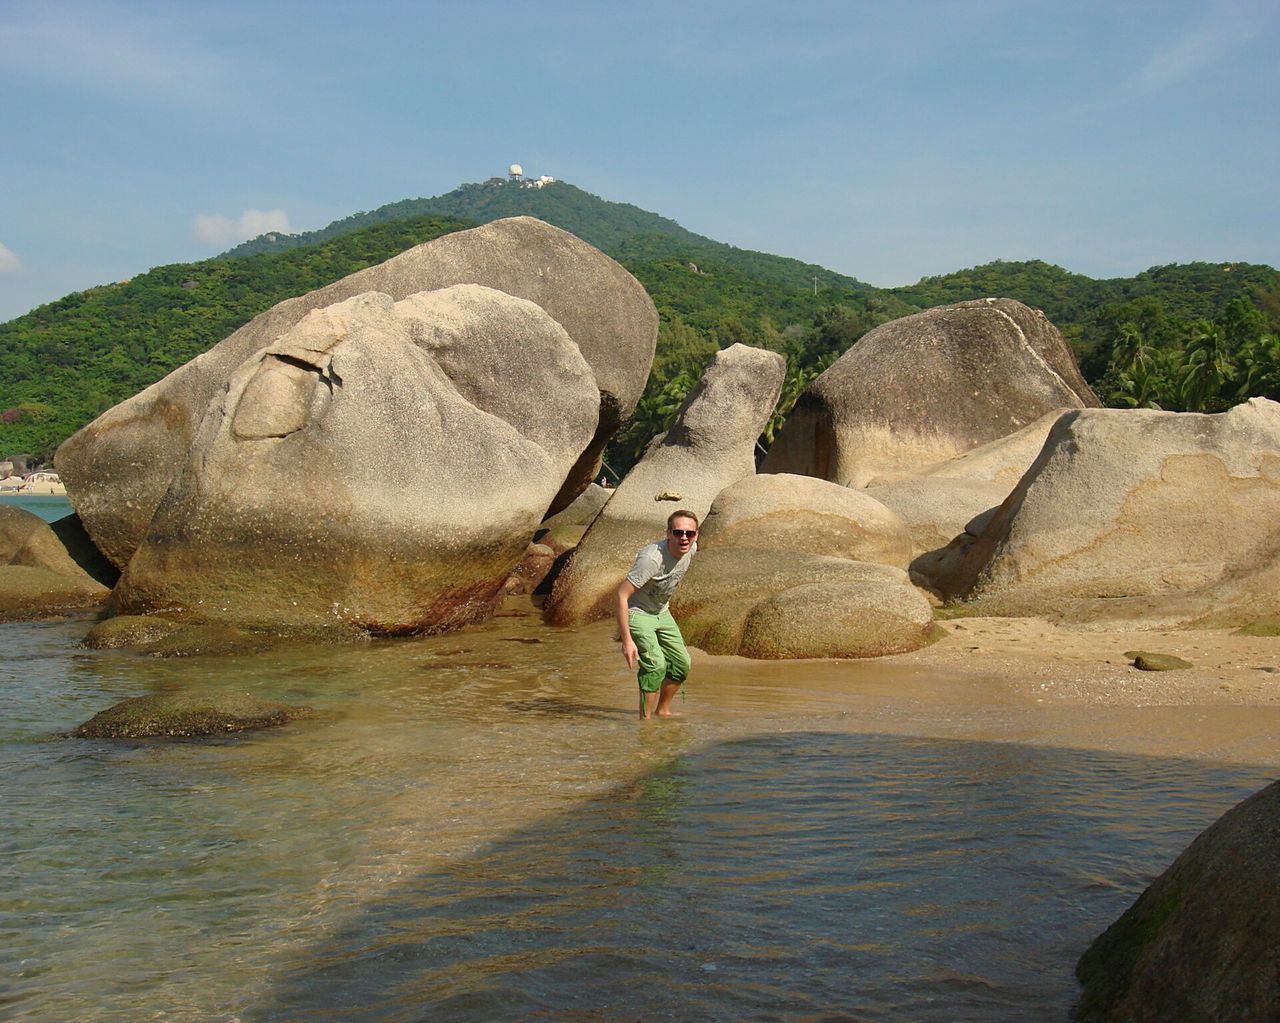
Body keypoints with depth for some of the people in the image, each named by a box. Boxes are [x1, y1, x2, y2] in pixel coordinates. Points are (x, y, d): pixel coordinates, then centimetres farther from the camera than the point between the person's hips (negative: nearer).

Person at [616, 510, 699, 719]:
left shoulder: (691, 549, -10)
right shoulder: (652, 558, -34)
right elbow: (622, 594, -33)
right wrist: (627, 640, -35)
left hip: (661, 613, 8)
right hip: (637, 613, -8)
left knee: (682, 664, 11)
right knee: (655, 664, -24)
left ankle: (663, 710, 31)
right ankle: (645, 719, -13)